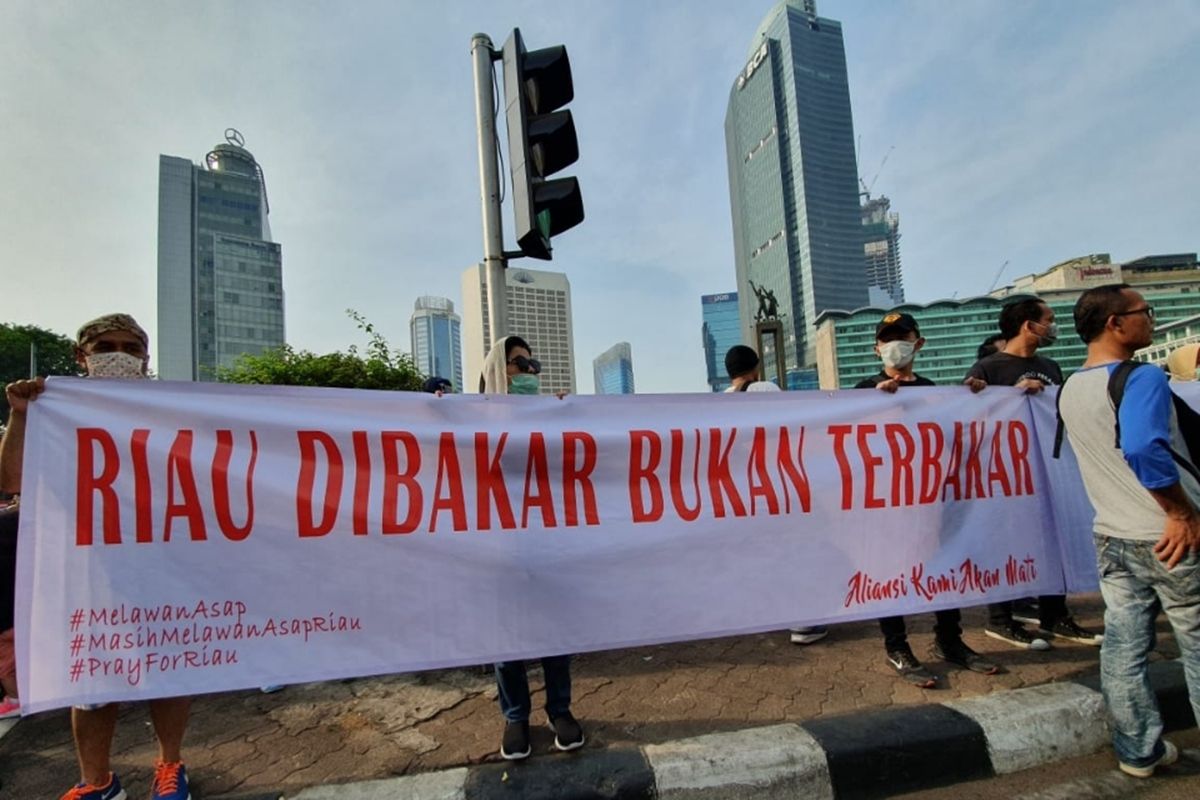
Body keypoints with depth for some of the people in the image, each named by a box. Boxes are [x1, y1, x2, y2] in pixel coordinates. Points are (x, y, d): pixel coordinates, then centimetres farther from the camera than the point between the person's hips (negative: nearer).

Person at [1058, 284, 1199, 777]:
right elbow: (1144, 448, -33)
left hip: (1112, 536, 6)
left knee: (1123, 648, 12)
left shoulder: (1069, 391, 7)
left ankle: (1139, 752, 24)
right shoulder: (1142, 378, -17)